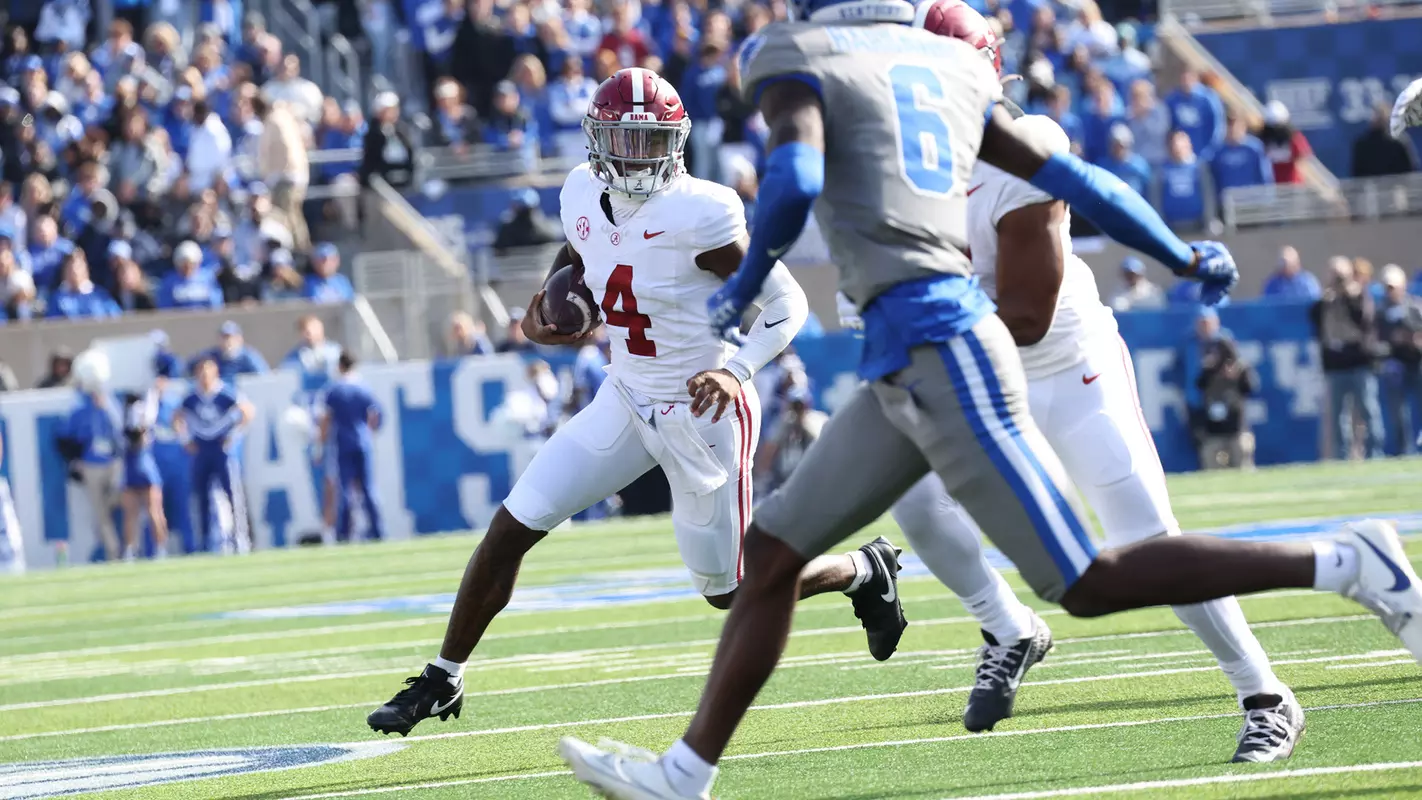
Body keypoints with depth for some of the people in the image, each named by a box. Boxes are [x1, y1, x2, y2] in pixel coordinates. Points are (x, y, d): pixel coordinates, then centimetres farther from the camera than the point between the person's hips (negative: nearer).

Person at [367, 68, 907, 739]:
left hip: (704, 413, -6)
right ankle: (441, 683, 13)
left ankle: (864, 571, 33)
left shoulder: (700, 215, -24)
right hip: (627, 400, 6)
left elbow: (785, 303, -16)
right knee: (511, 529, -1)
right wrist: (550, 301, -1)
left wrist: (738, 368, -29)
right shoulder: (584, 194, -5)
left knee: (729, 591, 7)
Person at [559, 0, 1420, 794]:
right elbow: (1069, 179, 20)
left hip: (937, 353, -9)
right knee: (773, 550, 13)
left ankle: (1344, 564, -7)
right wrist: (1190, 259, 33)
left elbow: (795, 178, -21)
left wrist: (745, 282, -3)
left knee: (1088, 585, -6)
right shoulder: (953, 70, 17)